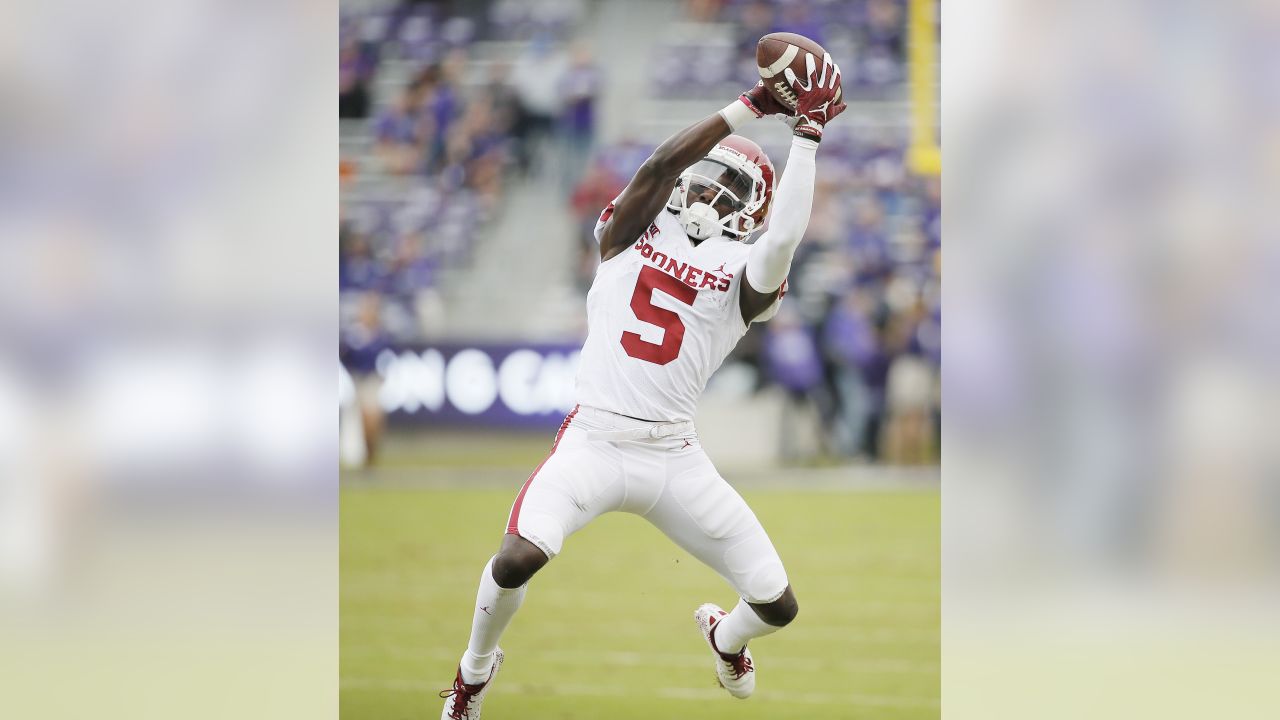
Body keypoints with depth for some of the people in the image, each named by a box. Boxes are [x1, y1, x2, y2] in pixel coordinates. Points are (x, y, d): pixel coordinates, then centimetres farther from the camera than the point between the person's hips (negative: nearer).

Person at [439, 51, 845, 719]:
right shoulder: (632, 231, 8)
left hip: (675, 458, 2)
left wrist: (806, 135, -15)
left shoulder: (744, 274, 5)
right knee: (517, 560, -28)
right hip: (594, 443, -2)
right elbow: (659, 163, -10)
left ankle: (726, 637, 41)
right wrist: (753, 105, -14)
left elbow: (784, 240, -17)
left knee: (778, 605, 0)